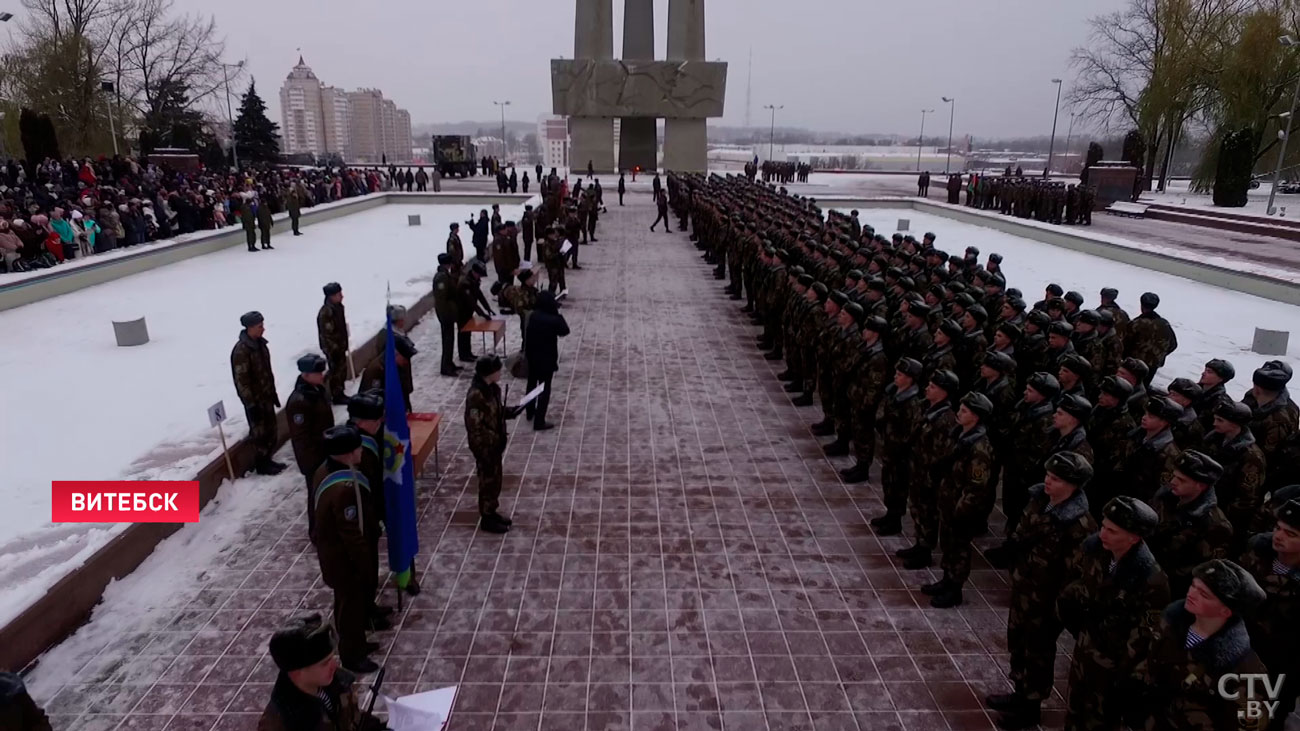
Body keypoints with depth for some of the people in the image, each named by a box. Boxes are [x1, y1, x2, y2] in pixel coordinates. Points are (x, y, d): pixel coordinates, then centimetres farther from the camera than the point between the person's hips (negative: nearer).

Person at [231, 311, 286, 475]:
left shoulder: (260, 343, 4)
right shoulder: (241, 351, -23)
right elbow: (241, 381, -21)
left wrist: (273, 393, 18)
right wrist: (251, 405, -20)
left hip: (266, 395, 8)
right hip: (255, 399, -8)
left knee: (271, 431, 16)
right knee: (260, 432, 4)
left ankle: (266, 460, 31)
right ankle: (261, 464, 19)